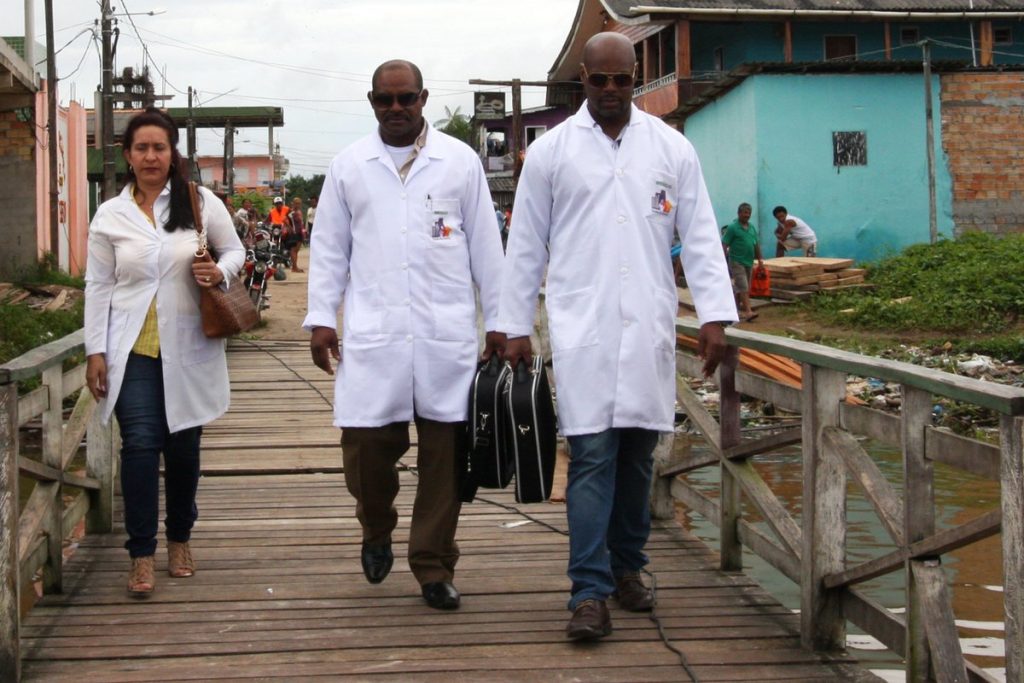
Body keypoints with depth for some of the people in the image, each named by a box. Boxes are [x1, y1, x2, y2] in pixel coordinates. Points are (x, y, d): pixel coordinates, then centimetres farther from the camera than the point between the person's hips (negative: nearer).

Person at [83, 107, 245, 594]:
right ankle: (142, 554, 0)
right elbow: (98, 286, 4)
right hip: (133, 351, 0)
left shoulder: (201, 202, 0)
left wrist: (220, 271, -12)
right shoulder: (110, 215, 3)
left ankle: (179, 539, 28)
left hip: (187, 348, 0)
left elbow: (234, 250, 11)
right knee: (140, 444, -8)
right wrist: (95, 351, -1)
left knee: (183, 445, 8)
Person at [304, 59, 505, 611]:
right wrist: (320, 318, 5)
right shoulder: (349, 165, 9)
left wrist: (499, 320, 8)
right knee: (366, 444, -3)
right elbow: (329, 248, 11)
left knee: (443, 452, 2)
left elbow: (485, 246, 8)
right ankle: (376, 532, 28)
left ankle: (434, 566, 15)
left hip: (447, 333, 0)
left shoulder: (460, 161, 6)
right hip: (372, 336, 0)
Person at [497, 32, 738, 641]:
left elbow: (701, 237, 5)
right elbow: (526, 246, 6)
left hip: (649, 328, 2)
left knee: (638, 454, 9)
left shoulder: (672, 149, 6)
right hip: (582, 329, -2)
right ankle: (590, 592, -7)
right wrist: (516, 326, 4)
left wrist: (715, 315, -3)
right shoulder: (551, 151, 3)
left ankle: (627, 567, 25)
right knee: (591, 456, -7)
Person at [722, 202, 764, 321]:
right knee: (743, 287, -13)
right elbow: (724, 245, -10)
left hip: (749, 262, 6)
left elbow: (757, 244, 16)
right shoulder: (732, 227, -9)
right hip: (737, 261, -6)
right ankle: (748, 312, -19)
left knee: (740, 287, 13)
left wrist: (760, 259, 13)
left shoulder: (752, 227, 10)